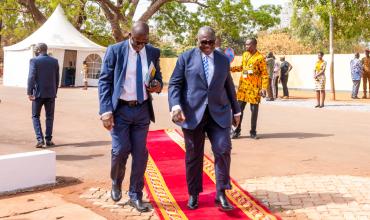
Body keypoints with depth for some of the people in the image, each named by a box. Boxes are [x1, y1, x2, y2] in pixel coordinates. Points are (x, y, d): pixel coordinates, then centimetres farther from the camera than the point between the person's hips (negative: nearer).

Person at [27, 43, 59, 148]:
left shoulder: (34, 61, -7)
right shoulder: (54, 61, 4)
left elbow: (31, 77, -13)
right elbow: (57, 78, 7)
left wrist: (29, 92, -12)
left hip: (38, 93, -3)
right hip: (51, 93, 3)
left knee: (35, 116, 8)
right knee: (49, 117, 11)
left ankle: (40, 139, -5)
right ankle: (48, 140, 11)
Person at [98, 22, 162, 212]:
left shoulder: (153, 53, 5)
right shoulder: (115, 50, -5)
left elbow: (157, 76, 19)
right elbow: (104, 81, -6)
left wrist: (158, 85, -6)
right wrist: (106, 110, -16)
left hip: (142, 110, 3)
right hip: (120, 109, -3)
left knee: (140, 153, 4)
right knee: (120, 150, -7)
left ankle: (135, 196, 18)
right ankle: (116, 183, 25)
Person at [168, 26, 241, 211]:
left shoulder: (223, 60, 12)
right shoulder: (186, 58, 3)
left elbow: (229, 87, 19)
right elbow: (174, 84, -1)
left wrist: (236, 110, 20)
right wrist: (175, 104, -18)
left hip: (219, 113, 2)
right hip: (193, 113, -2)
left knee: (223, 150, -9)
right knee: (193, 155, 5)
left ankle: (221, 194, 2)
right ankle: (193, 194, 20)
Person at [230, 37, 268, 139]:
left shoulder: (260, 57, -10)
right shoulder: (244, 54, 10)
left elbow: (265, 74, -10)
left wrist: (264, 88, -17)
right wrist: (231, 68, 11)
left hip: (254, 87, -5)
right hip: (243, 85, 6)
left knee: (254, 109, 3)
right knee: (239, 108, 5)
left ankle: (253, 132, 13)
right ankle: (237, 130, 14)